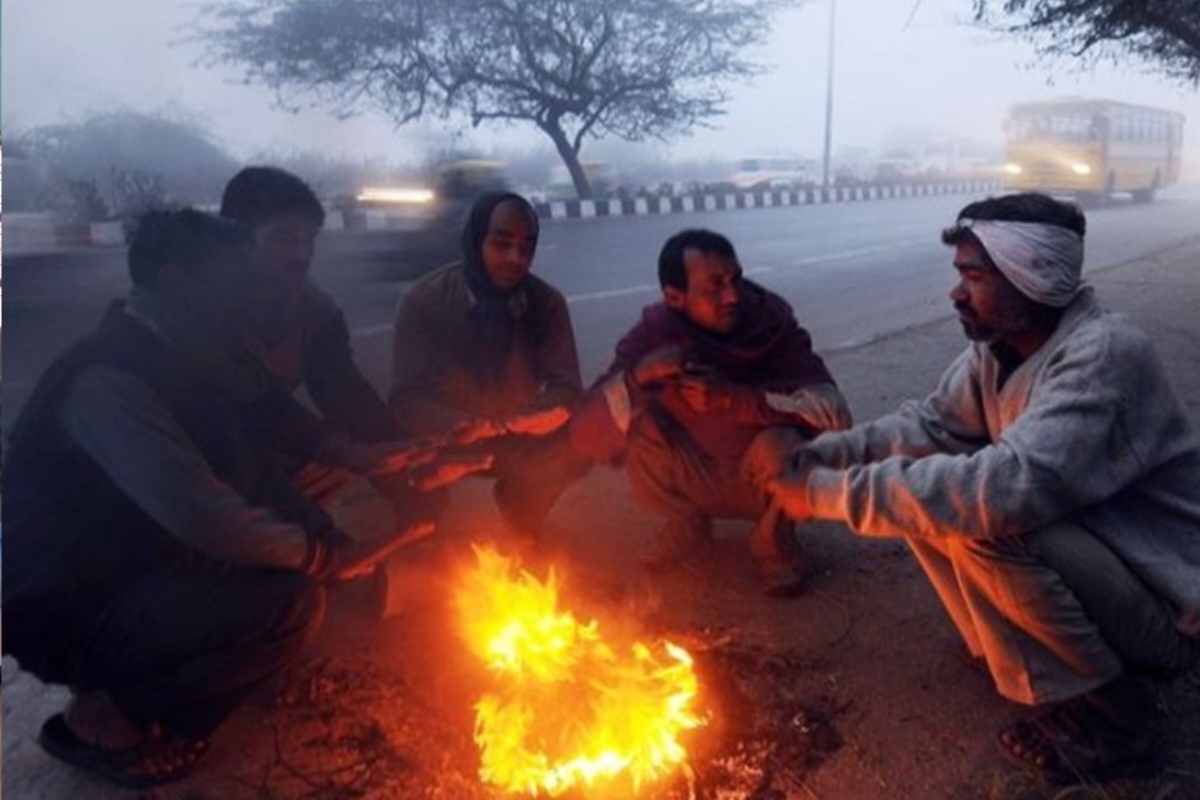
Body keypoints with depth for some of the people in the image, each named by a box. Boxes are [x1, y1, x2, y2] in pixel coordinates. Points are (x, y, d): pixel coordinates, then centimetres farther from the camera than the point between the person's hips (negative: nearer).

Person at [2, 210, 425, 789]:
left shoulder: (180, 355, 5)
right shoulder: (106, 377, -25)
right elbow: (199, 513, -35)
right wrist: (328, 556, -22)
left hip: (141, 572, 10)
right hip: (69, 613, -10)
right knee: (290, 600, -25)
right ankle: (99, 714, -2)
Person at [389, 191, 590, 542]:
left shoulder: (547, 302, -12)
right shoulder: (423, 300, -17)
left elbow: (566, 392, -14)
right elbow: (406, 400, -19)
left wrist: (500, 424, -35)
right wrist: (487, 425, -37)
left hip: (515, 438, 2)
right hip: (443, 436, -1)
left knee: (572, 449, -25)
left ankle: (520, 525, 8)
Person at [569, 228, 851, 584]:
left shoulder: (772, 323, -20)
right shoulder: (653, 333, -17)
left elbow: (834, 411, -30)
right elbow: (586, 436, -22)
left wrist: (735, 398, -38)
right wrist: (638, 375, -39)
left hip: (764, 481, -2)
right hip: (698, 481, 2)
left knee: (778, 443, -32)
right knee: (639, 419, -22)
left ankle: (774, 540, -1)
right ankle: (686, 526, 4)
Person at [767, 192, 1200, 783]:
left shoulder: (1105, 354, -29)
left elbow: (1006, 490, -40)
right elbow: (927, 425, 2)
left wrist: (831, 493, -36)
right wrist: (814, 457, -14)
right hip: (1077, 558, 8)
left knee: (984, 523, -31)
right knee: (923, 483, -4)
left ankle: (1107, 715, -8)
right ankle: (1010, 647, 11)